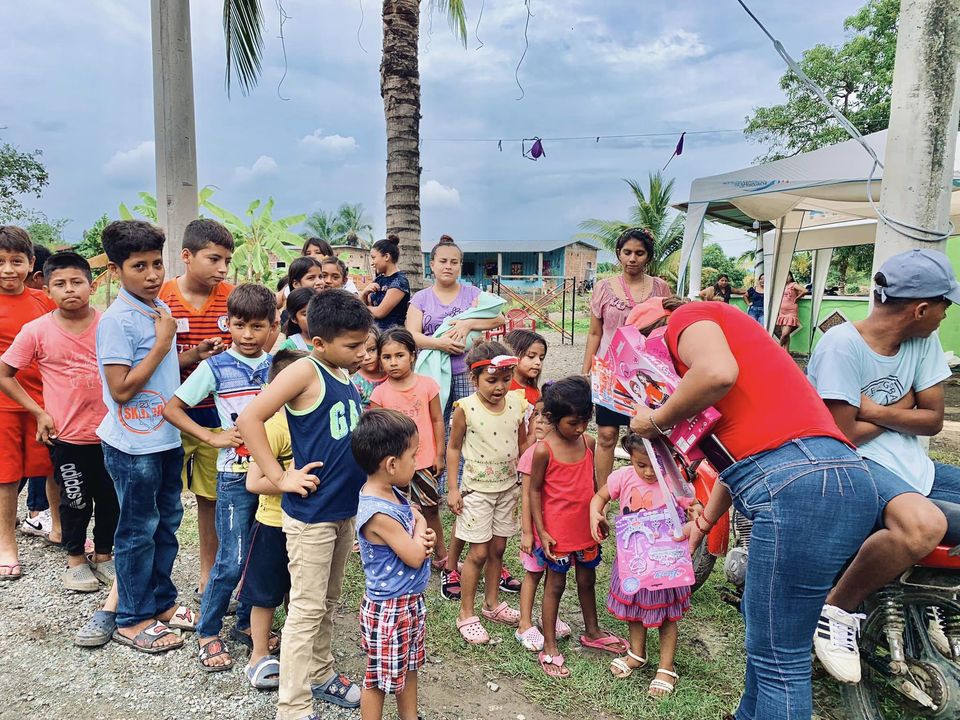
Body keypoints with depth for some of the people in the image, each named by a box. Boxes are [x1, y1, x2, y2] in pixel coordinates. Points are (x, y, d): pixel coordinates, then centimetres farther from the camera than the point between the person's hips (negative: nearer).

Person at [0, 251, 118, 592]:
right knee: (75, 501, 12)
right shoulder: (36, 331, -8)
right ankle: (76, 560, 33)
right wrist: (39, 412, -3)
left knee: (110, 498, 13)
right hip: (67, 435, -1)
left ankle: (103, 555, 35)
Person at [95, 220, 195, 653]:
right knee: (138, 531, 6)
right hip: (134, 444, -8)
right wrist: (162, 344, -19)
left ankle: (162, 602, 35)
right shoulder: (116, 320, -18)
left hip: (168, 436, 8)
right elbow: (121, 389, -21)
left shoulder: (161, 309, 6)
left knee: (167, 522, 18)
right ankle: (133, 620, 23)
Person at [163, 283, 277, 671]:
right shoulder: (216, 367, -7)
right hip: (236, 475, -3)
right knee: (232, 561, -1)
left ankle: (247, 622, 32)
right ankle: (207, 633, 20)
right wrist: (213, 437, -11)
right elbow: (171, 408, -3)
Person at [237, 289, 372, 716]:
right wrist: (280, 478, -19)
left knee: (328, 602, 21)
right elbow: (249, 419, -21)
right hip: (311, 513, -7)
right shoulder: (305, 371, -16)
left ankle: (320, 675, 39)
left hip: (345, 509, 8)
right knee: (306, 609, 3)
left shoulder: (347, 375, 7)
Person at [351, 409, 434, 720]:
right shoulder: (379, 513, -31)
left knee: (409, 666, 26)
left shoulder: (393, 493, -3)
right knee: (380, 677, 11)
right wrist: (421, 539, -6)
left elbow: (418, 518, 11)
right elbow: (415, 557, -25)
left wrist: (422, 533, -11)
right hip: (389, 609, -9)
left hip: (411, 600, 9)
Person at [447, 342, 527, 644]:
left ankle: (492, 604, 34)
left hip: (508, 487, 4)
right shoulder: (466, 408, -16)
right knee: (479, 552, 1)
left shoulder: (516, 404, -5)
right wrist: (453, 488, -7)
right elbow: (454, 447, -6)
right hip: (477, 489, -4)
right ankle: (466, 615, 18)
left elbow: (522, 443, 8)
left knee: (498, 548, 15)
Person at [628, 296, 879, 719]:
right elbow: (736, 451, 33)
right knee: (763, 627, 24)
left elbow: (718, 373, -21)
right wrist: (701, 526, 38)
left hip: (799, 482, -10)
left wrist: (656, 420, -4)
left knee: (779, 658, 0)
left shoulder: (687, 317, 4)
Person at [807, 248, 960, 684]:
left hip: (913, 468, 8)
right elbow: (841, 438, -15)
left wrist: (874, 410, -11)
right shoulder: (841, 344, -15)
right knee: (923, 525, -37)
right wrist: (901, 408, -1)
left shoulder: (924, 342, 9)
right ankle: (837, 610, -15)